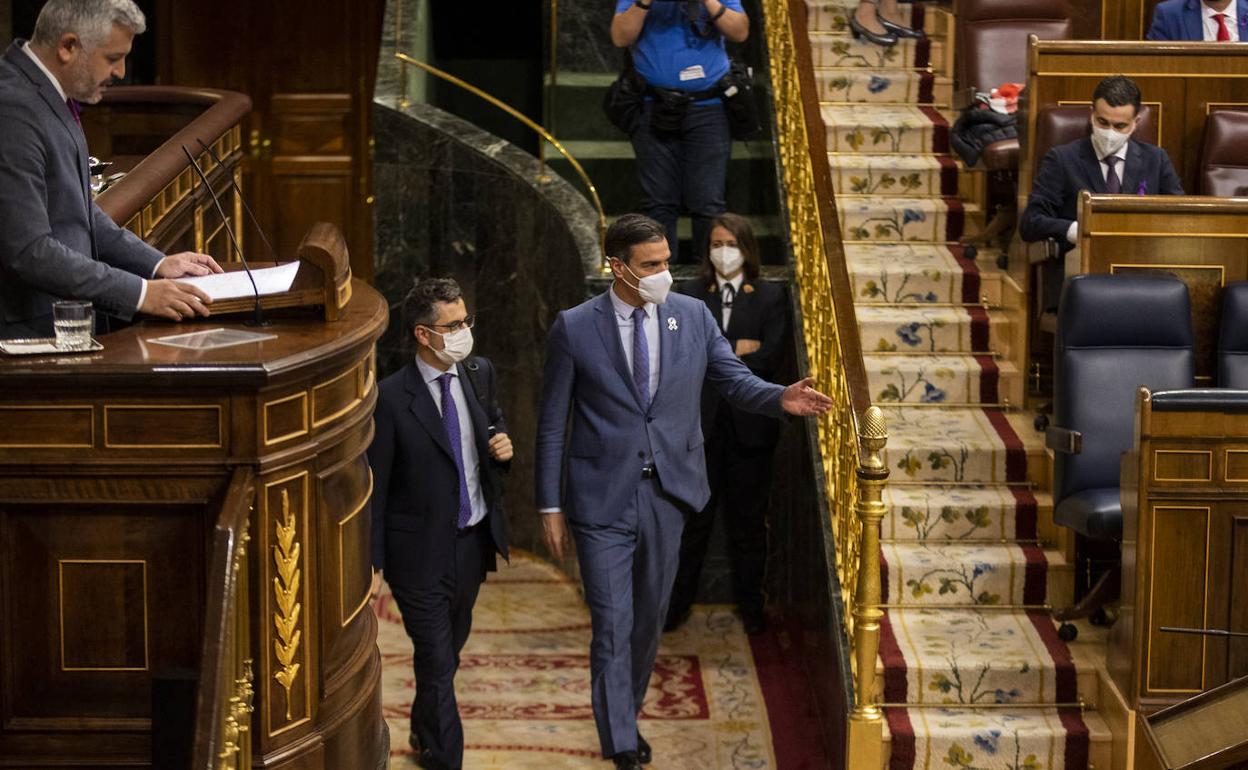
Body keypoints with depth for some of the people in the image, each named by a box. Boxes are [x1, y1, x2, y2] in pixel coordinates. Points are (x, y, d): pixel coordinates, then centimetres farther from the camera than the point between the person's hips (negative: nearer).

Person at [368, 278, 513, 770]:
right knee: (437, 663, 1)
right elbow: (374, 488, -14)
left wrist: (503, 447, -6)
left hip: (474, 540, 6)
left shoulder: (480, 373, -1)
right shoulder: (392, 399, -18)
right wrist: (373, 564, -13)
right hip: (421, 552, -6)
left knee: (448, 649, 23)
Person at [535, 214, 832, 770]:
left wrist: (780, 399, -17)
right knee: (612, 625, -4)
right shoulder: (575, 328, -7)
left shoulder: (694, 316, 1)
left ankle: (626, 718, 37)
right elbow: (552, 424, -3)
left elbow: (734, 381, 6)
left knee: (648, 619, 17)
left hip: (667, 495, 4)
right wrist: (551, 506, -3)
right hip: (602, 500, -4)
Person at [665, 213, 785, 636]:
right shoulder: (689, 293, 6)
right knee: (693, 517, 4)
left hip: (750, 422, 0)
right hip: (702, 421, 1)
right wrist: (735, 349, -14)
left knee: (748, 519, 8)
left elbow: (770, 358, -10)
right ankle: (678, 602, 13)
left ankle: (750, 605, 19)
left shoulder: (769, 297, 2)